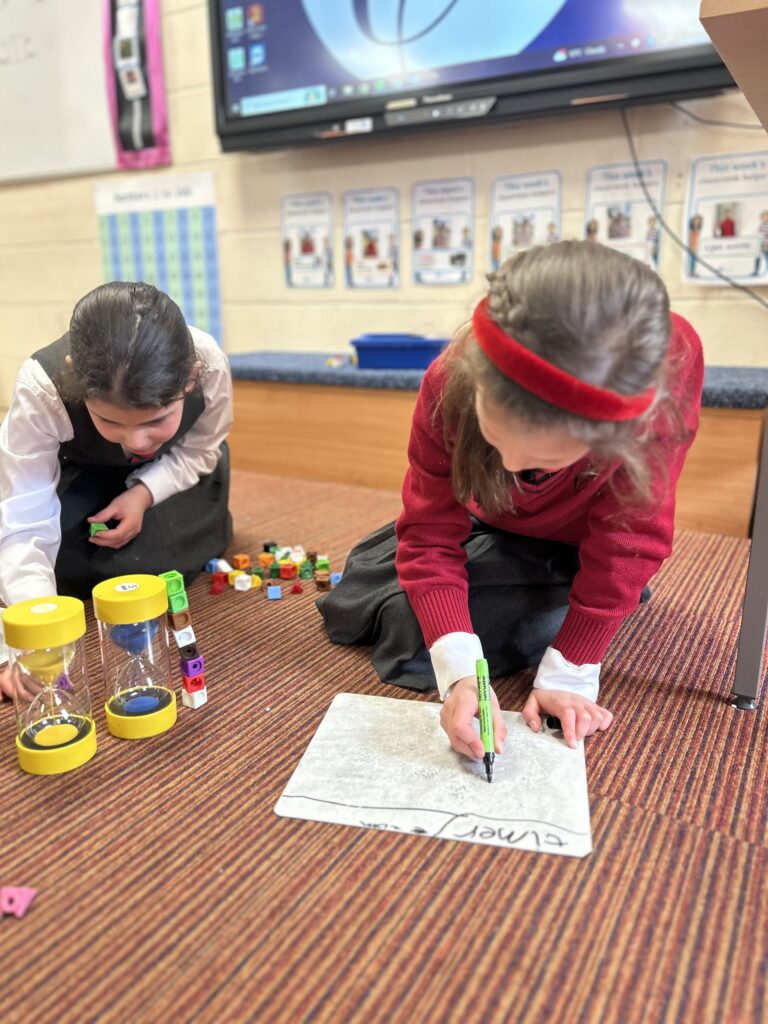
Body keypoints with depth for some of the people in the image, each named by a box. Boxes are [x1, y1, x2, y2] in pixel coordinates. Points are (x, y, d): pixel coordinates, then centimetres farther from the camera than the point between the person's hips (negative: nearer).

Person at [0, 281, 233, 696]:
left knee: (149, 564, -17)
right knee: (65, 567, -18)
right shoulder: (40, 388, -42)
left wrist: (144, 492, -31)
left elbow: (200, 450, -15)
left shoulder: (209, 365, -38)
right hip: (80, 475, 0)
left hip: (172, 471, 0)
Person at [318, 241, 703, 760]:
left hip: (574, 544, -2)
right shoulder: (452, 383, -34)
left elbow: (628, 538, -28)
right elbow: (430, 534, -26)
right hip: (486, 523, 3)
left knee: (411, 636, -19)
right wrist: (459, 672, -38)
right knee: (353, 600, 11)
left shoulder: (667, 364, -39)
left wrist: (569, 676, -25)